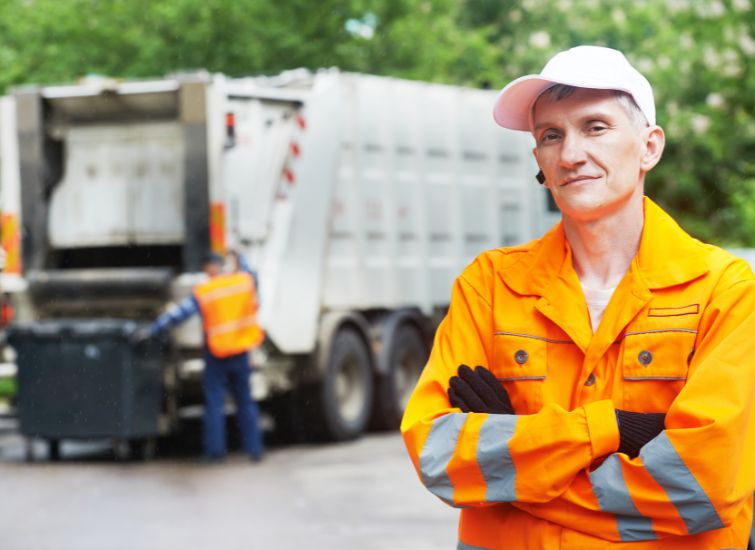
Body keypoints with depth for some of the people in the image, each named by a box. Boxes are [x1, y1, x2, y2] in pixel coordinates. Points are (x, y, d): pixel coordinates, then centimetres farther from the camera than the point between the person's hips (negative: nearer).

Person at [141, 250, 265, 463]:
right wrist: (240, 260, 37)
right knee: (245, 401, 12)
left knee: (214, 403, 4)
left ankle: (215, 450, 4)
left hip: (216, 353, -3)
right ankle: (254, 448, 13)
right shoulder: (245, 280, -6)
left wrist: (150, 331, -1)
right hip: (241, 352, 4)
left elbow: (176, 315, -10)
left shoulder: (202, 293, -14)